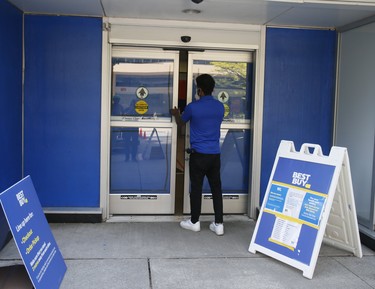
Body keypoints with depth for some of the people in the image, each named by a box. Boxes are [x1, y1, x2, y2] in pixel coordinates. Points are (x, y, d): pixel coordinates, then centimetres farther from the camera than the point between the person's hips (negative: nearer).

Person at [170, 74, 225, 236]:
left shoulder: (193, 107, -8)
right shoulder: (220, 107, 5)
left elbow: (180, 123, 11)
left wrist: (176, 114, 34)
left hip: (198, 154, -4)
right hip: (215, 154, 4)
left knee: (196, 188, 7)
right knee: (216, 188, 8)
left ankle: (194, 222, 19)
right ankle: (219, 224, 10)